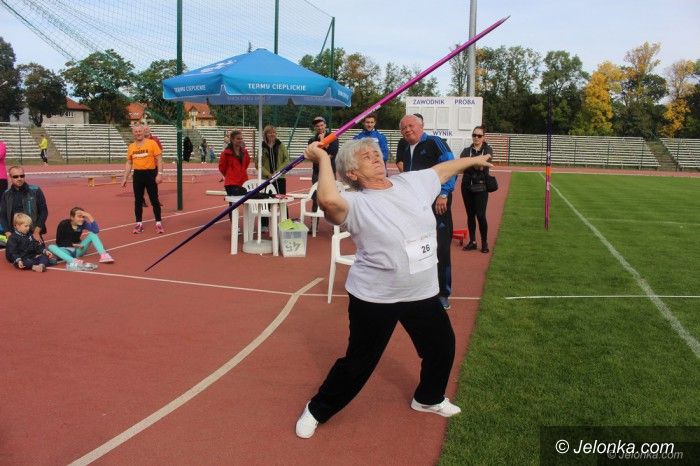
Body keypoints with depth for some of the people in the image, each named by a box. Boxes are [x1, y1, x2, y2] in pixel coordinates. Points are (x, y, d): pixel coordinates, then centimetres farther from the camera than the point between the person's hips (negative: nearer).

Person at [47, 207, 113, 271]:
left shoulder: (83, 224, -5)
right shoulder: (64, 224, -12)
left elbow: (96, 231, -20)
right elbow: (59, 242, -10)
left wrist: (90, 217, -25)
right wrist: (72, 244, -22)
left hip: (78, 249, 3)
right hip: (65, 250, -3)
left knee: (92, 234, -14)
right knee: (51, 247, -35)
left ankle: (103, 255, -33)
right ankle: (73, 261, -61)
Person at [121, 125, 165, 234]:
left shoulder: (152, 143, -4)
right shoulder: (131, 147, 9)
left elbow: (159, 159, -6)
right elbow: (129, 163, 14)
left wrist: (159, 174, -16)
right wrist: (125, 178, 8)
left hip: (150, 173, -4)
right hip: (137, 174, 4)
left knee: (154, 200, 0)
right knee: (138, 200, 7)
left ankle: (158, 223, 8)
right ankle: (139, 224, 15)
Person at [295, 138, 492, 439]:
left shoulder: (412, 182, 1)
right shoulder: (355, 203, -17)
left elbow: (442, 168, 20)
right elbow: (329, 201, -39)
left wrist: (474, 160, 33)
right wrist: (323, 160, -27)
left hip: (423, 293, 6)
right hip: (374, 298, -6)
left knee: (442, 346, 22)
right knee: (358, 362, 5)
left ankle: (428, 398, 50)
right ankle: (316, 411, 29)